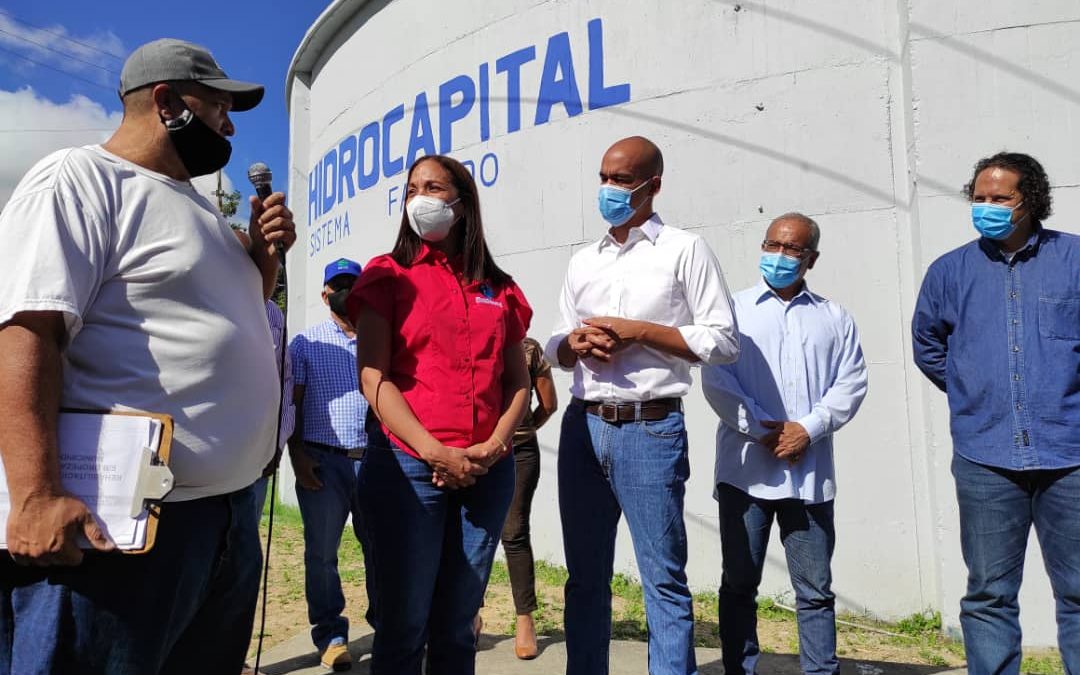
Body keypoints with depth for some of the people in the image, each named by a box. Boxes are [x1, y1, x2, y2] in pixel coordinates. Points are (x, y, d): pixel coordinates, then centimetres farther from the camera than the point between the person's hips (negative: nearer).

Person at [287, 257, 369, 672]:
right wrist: (297, 455, -6)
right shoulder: (306, 343, 7)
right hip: (323, 461, -1)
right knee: (321, 553, 5)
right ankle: (331, 635, 19)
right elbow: (291, 402, 4)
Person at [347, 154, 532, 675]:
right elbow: (374, 379, -6)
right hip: (406, 465, -3)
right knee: (403, 628, 3)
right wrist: (436, 453, -15)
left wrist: (493, 447, -7)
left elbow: (518, 382, 10)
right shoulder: (388, 276, 4)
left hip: (487, 472, 3)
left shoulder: (499, 289, 13)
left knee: (457, 630, 13)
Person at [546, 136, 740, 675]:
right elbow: (554, 348, 18)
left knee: (664, 578, 1)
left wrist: (635, 331, -13)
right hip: (583, 426, 5)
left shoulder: (684, 250, 0)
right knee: (585, 574, 13)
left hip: (650, 428, -5)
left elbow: (723, 341, -6)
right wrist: (576, 343, -5)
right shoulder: (583, 261, 15)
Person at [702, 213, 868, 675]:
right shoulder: (734, 309, 8)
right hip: (745, 469, -1)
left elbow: (851, 384, 5)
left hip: (810, 472, 2)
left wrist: (808, 428, -10)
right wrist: (761, 430, -11)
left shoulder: (834, 317, 14)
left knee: (816, 590, 7)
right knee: (739, 585, 6)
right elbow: (715, 379, -2)